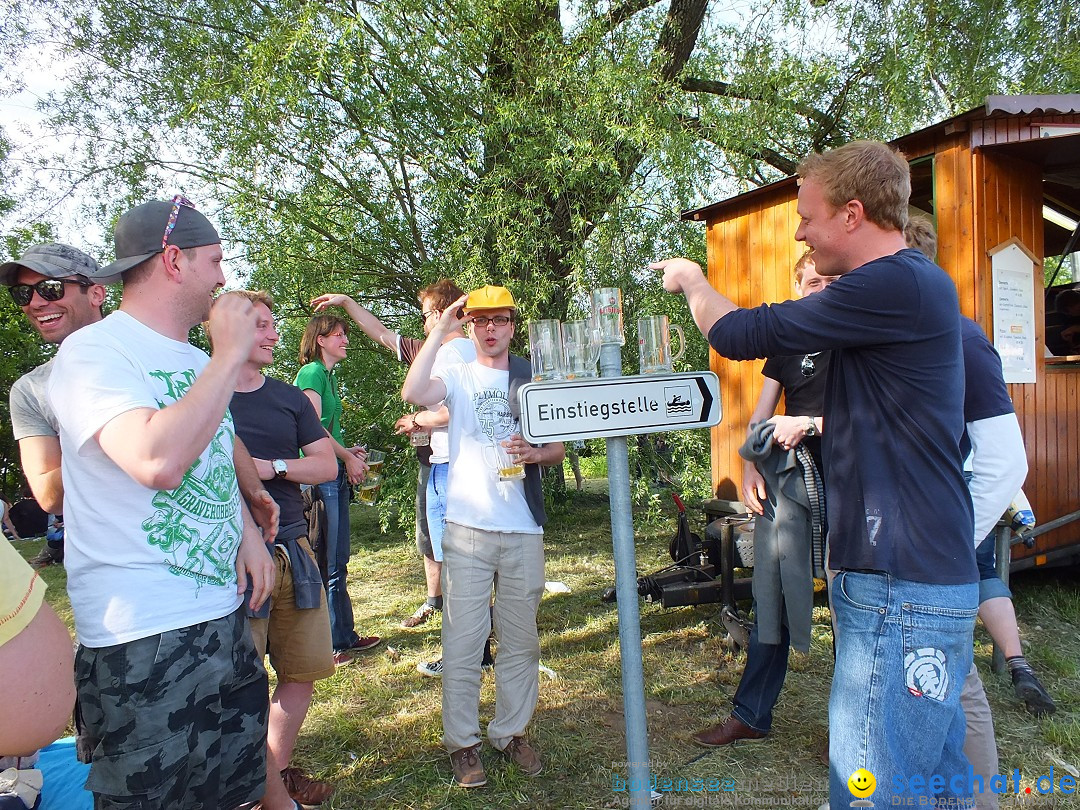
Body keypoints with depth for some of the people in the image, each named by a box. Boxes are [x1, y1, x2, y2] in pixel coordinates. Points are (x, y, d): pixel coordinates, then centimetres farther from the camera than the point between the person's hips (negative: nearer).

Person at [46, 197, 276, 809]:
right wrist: (230, 354, -20)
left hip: (225, 617, 8)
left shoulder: (199, 361, 12)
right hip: (144, 641, -7)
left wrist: (248, 529, 6)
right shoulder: (93, 352, -13)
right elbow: (158, 461, -30)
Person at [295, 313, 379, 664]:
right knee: (325, 563, -3)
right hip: (319, 475, -9)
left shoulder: (329, 376, 18)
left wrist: (349, 452, 8)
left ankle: (344, 635, 24)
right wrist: (348, 457, -8)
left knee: (338, 561, 14)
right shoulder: (311, 373, -9)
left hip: (335, 474, 9)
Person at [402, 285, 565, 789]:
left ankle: (511, 732, 27)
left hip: (523, 529, 3)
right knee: (463, 640, 1)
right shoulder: (457, 375, 3)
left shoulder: (533, 378, 11)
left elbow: (557, 448, 13)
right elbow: (413, 393, -19)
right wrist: (440, 331, -16)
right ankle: (462, 741, 16)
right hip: (467, 526, -2)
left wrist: (534, 453, -9)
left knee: (520, 638, 11)